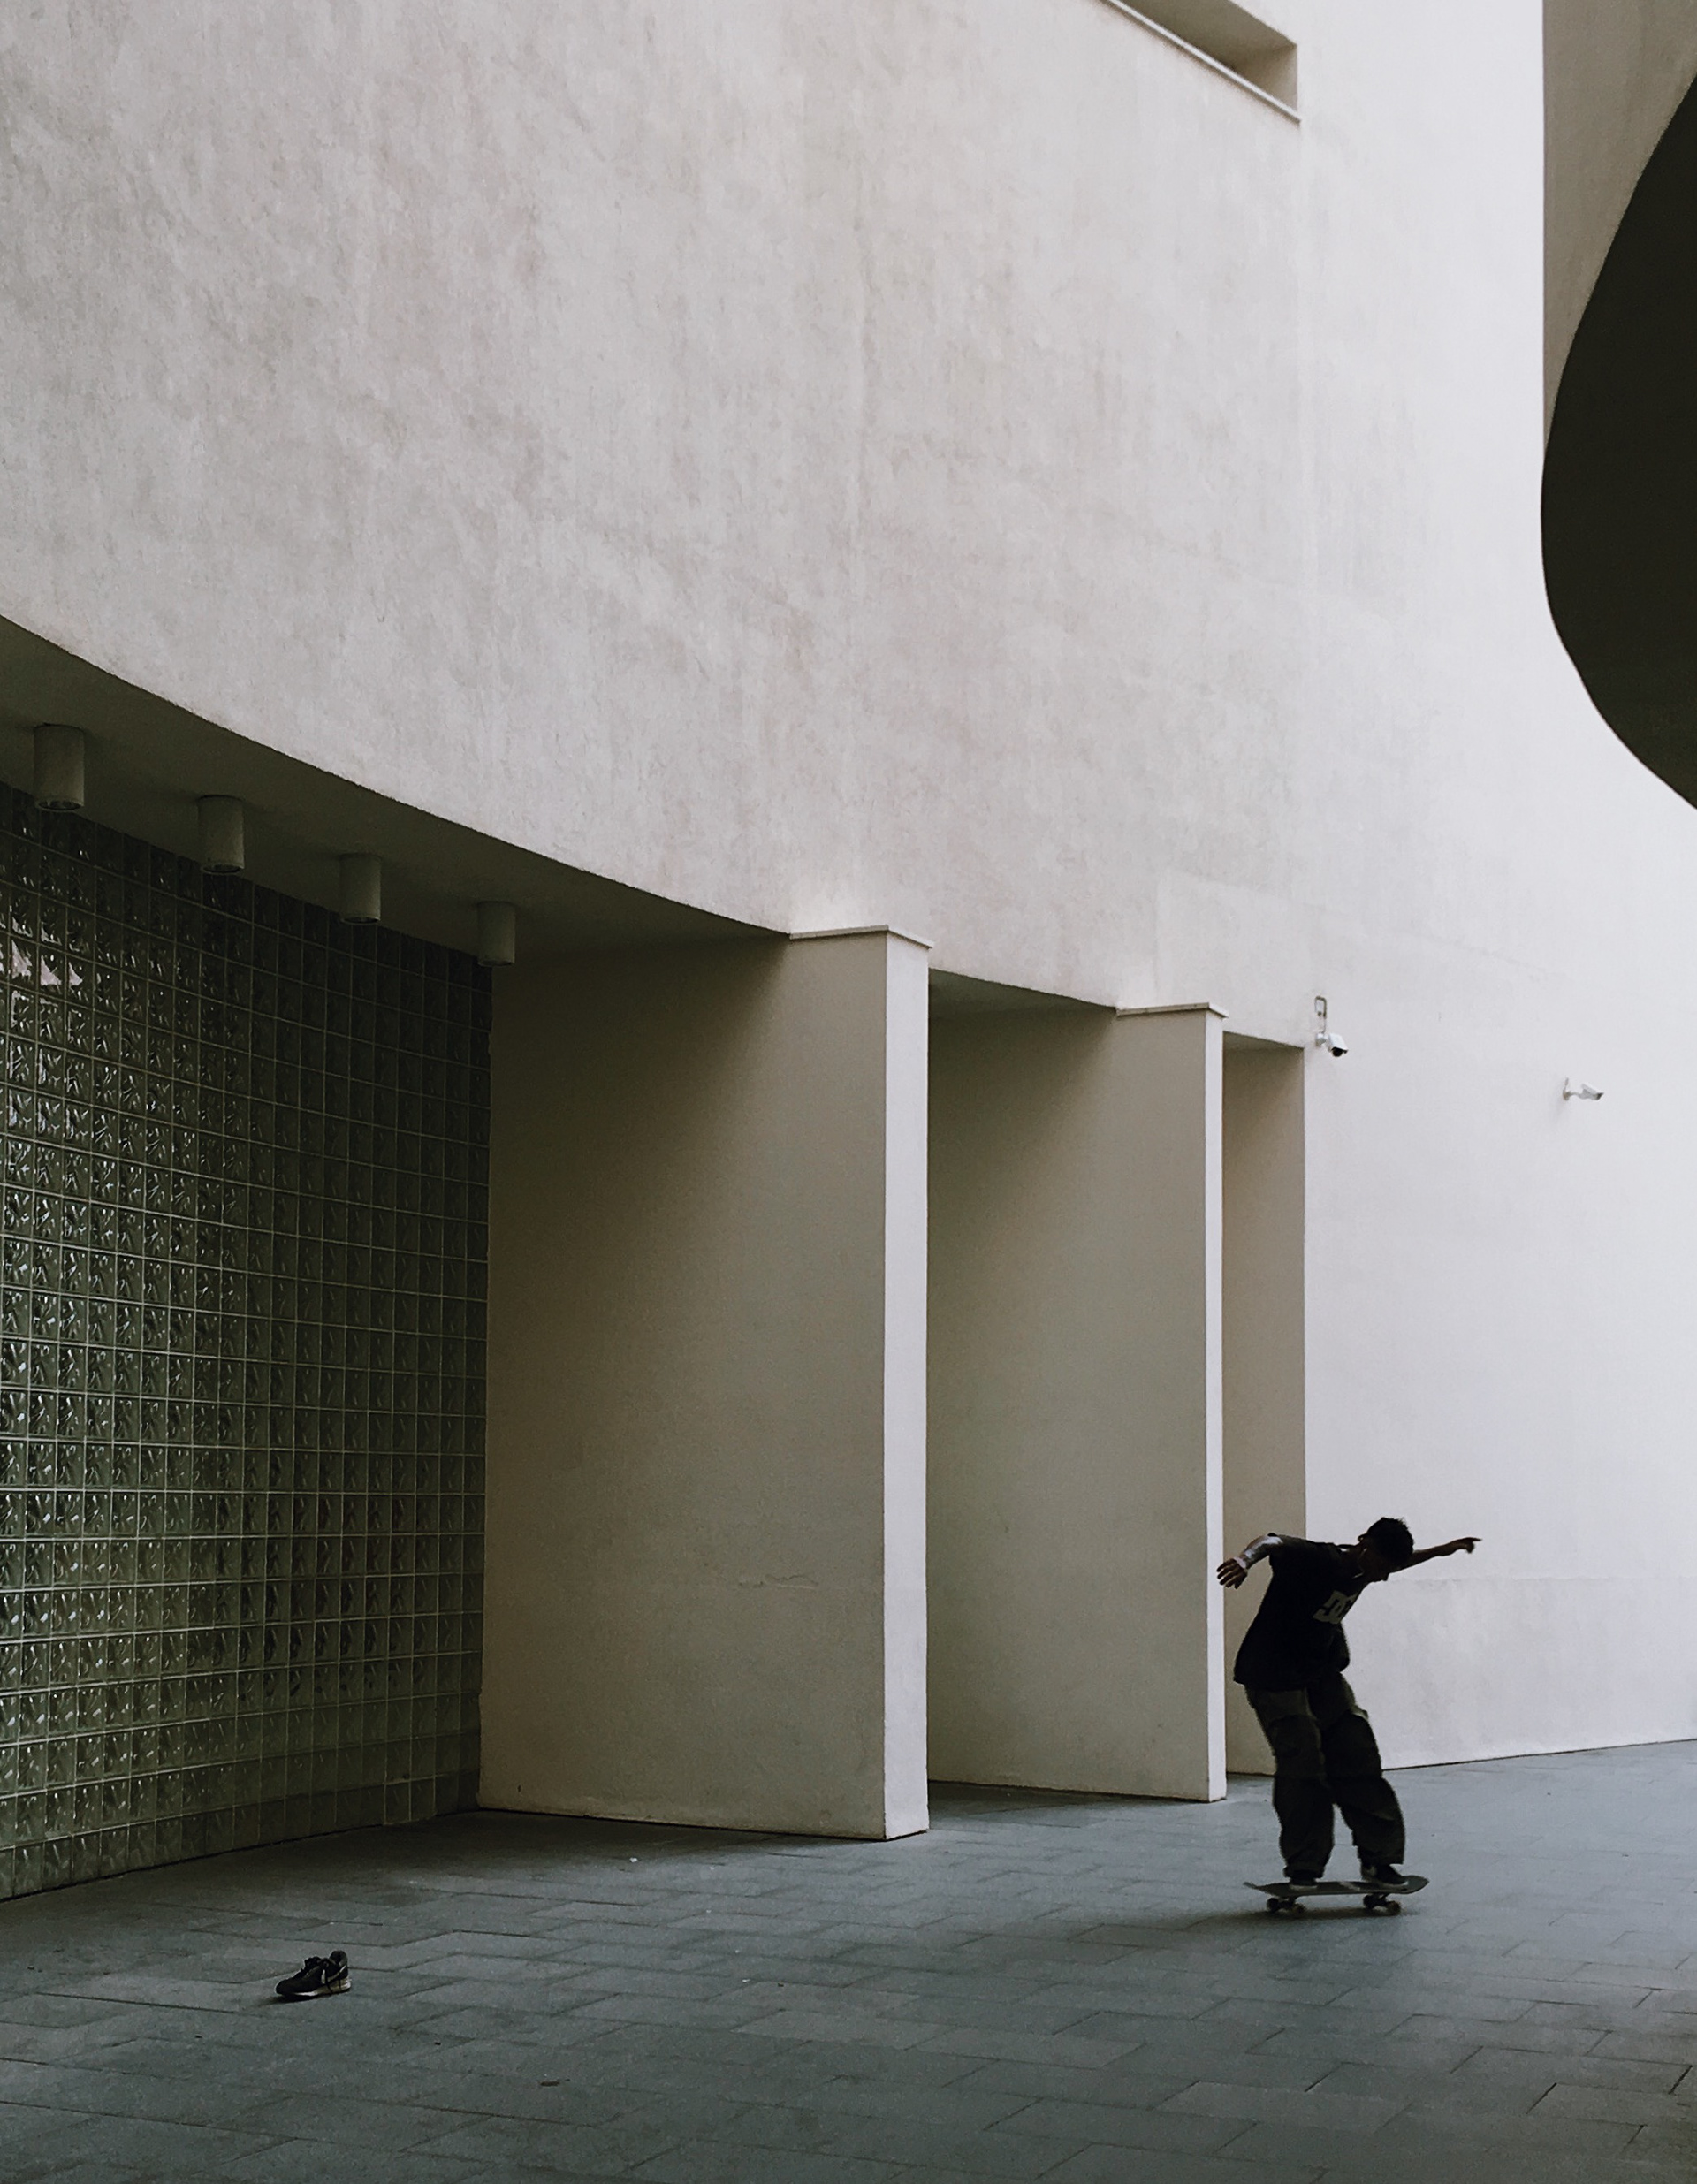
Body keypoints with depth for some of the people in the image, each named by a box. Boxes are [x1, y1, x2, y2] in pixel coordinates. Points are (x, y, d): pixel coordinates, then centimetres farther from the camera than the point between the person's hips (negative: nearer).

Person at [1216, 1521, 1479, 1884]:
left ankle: (1378, 1858, 13)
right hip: (1274, 1677, -8)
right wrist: (1244, 1560, -60)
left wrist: (1440, 1551, 34)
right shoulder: (1313, 1560, -22)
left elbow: (1395, 1563, 26)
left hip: (1323, 1676, 8)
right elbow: (1272, 1542, -39)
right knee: (1303, 1766, -16)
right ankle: (1303, 1869, -7)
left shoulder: (1360, 1571, 2)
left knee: (1358, 1760, 4)